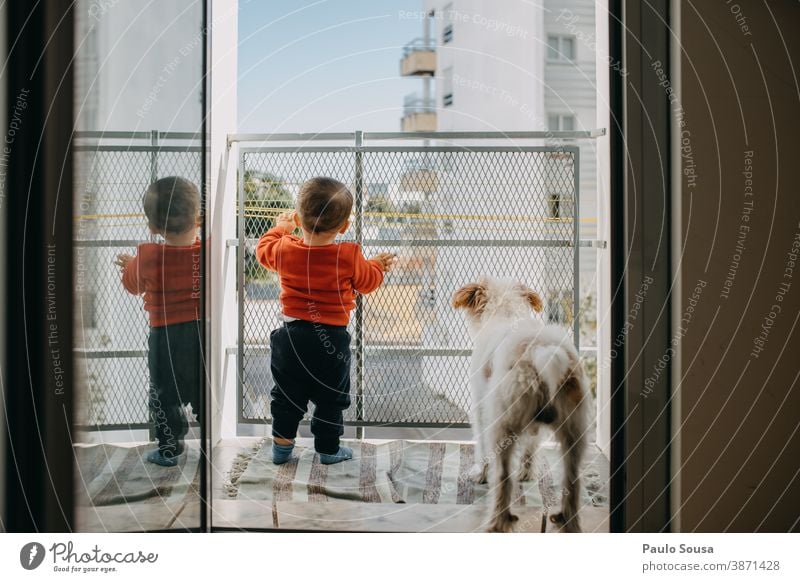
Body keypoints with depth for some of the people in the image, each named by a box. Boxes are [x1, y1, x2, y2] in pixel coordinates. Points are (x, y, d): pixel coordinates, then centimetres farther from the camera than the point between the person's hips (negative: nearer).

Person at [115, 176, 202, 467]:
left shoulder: (148, 257, -16)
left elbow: (133, 284, 4)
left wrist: (127, 264, 25)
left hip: (165, 335, -2)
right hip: (204, 331, 2)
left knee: (164, 394, 15)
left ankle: (169, 448, 23)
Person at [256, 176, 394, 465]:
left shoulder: (284, 249, -7)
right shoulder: (348, 256, -16)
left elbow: (263, 250, 15)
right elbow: (367, 281, 1)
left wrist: (281, 227, 32)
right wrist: (378, 264, 22)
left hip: (292, 335, 2)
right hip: (332, 338, -2)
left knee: (287, 394, 17)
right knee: (331, 397, 14)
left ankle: (281, 444, 22)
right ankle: (328, 448, 22)